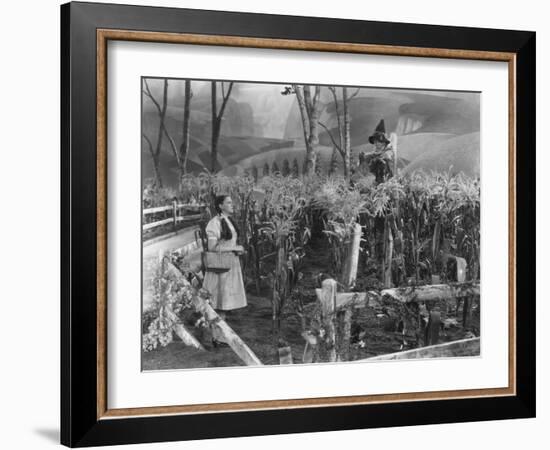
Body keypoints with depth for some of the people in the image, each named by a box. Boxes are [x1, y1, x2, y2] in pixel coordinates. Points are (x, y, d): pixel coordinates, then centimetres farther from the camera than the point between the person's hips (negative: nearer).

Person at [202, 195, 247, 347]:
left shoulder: (228, 221, 13)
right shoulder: (215, 223, -15)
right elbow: (212, 247, -20)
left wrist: (237, 249, 4)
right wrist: (234, 248, -15)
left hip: (230, 264, 9)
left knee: (225, 303, 12)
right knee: (219, 304, -4)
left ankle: (222, 335, 19)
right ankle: (217, 337, 3)